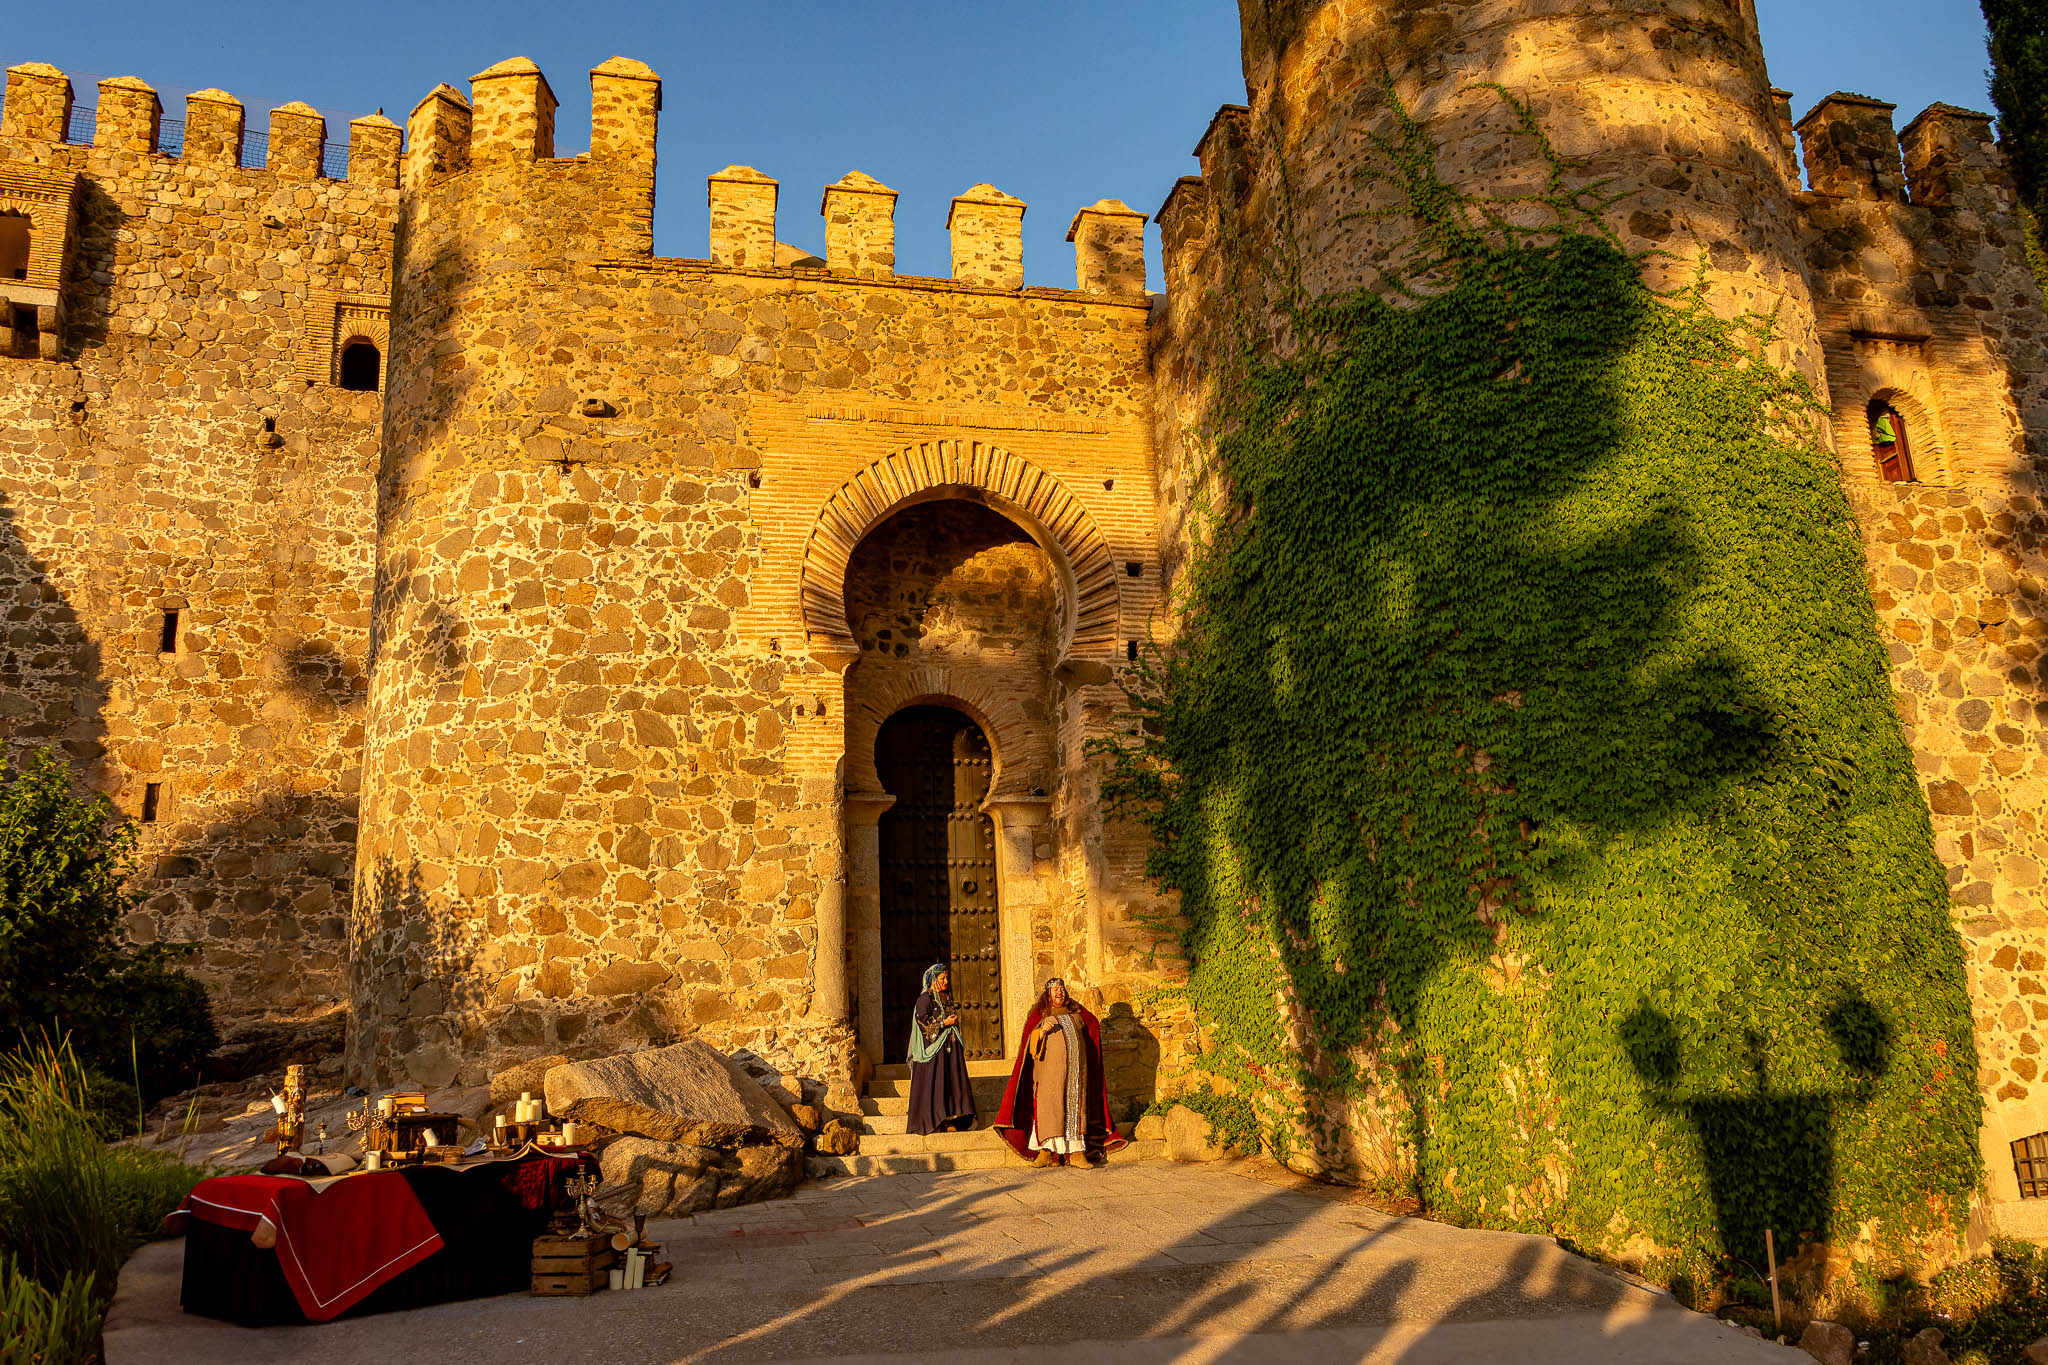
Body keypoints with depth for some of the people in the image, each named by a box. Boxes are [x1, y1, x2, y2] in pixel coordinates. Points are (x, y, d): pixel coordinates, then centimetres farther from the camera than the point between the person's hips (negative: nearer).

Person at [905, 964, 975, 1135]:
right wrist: (944, 1023, -15)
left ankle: (948, 1120, 6)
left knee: (951, 1081, 3)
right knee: (933, 1084, -7)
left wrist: (955, 1021, 9)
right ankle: (932, 1122, -3)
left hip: (949, 1047, 8)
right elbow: (922, 1020, -17)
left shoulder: (946, 999, 17)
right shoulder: (925, 998, -7)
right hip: (933, 1047, -8)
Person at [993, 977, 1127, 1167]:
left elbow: (1093, 1025, 33)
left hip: (1076, 1065, 3)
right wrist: (1041, 1032, -16)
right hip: (1051, 1066, -3)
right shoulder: (1040, 1014, 9)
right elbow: (1029, 1041, 1)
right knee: (1049, 1102, -11)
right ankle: (1045, 1150, -12)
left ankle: (1076, 1152, -1)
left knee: (1075, 1103, -1)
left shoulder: (1076, 1012, 18)